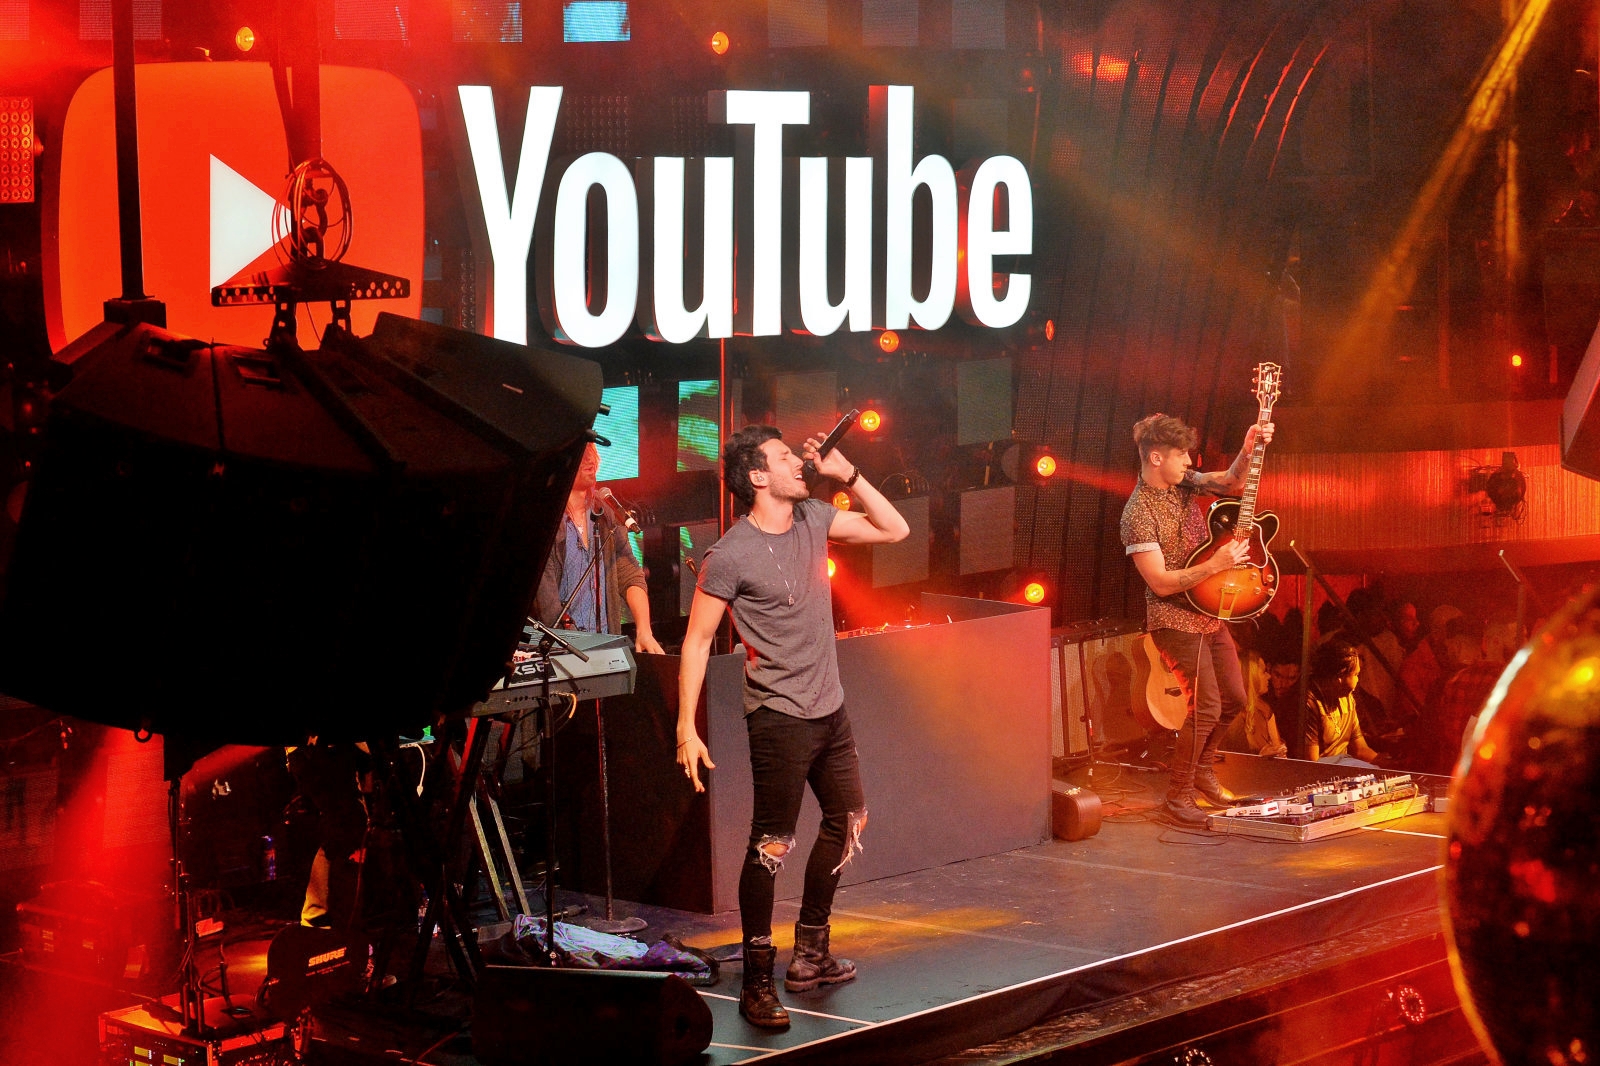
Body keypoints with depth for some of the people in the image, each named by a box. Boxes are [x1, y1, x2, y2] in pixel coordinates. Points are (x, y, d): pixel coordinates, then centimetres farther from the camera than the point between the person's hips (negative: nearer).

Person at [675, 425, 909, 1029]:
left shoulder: (813, 520, 5)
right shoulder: (731, 556, -16)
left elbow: (894, 530, 11)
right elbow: (697, 640, -12)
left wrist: (847, 475, -1)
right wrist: (687, 728, -17)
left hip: (829, 709, 8)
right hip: (779, 716, -8)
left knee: (848, 822, 20)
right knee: (771, 847, -6)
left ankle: (810, 955, 33)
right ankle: (757, 983, 1)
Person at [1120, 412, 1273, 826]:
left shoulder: (1184, 482, 3)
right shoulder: (1138, 514, -21)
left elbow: (1232, 481, 8)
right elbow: (1160, 583, -24)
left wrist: (1249, 450, -13)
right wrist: (1217, 564, -25)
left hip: (1210, 613, 9)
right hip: (1176, 620, -9)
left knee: (1234, 698, 15)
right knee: (1207, 706, -14)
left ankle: (1202, 771, 34)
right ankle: (1178, 796, -2)